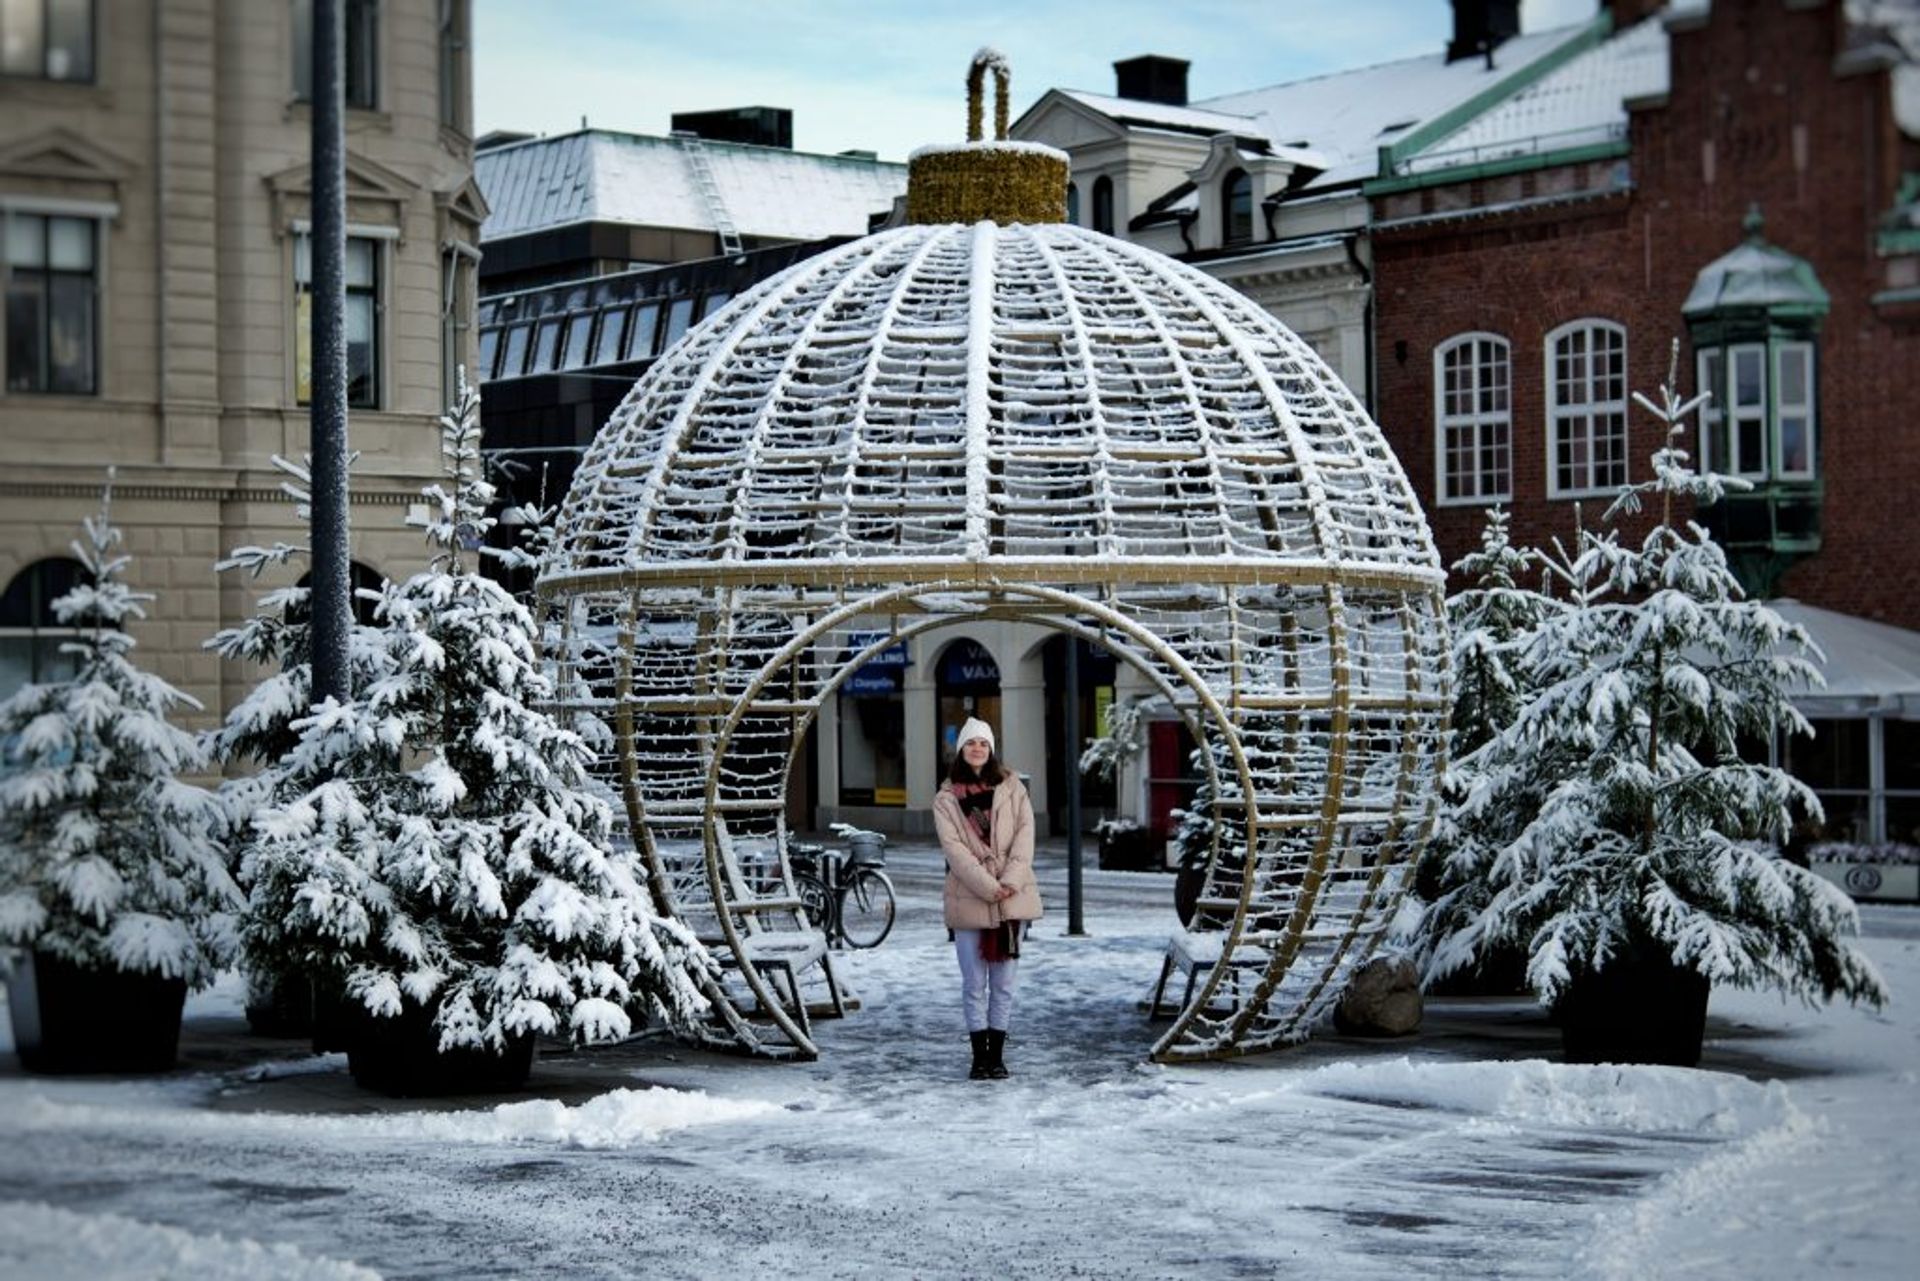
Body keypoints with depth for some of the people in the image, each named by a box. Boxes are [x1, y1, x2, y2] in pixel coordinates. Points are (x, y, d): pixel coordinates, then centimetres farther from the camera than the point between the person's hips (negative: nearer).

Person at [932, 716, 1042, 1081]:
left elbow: (1025, 834, 1)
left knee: (1004, 983, 5)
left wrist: (1011, 881, -12)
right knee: (974, 984, 1)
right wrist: (989, 887, -15)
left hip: (1012, 898, 1)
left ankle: (997, 1055, 12)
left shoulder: (1012, 788, 9)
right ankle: (980, 1055, 9)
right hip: (968, 900, -1)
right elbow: (954, 849, -6)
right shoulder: (946, 798, 3)